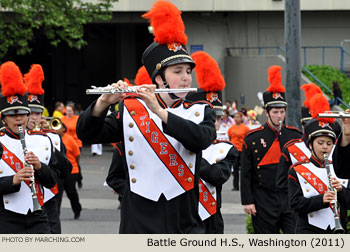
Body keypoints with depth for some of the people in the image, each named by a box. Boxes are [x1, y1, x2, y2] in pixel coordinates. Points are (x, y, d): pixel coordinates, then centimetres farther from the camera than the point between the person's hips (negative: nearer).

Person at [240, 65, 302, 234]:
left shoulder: (295, 135, 7)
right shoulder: (252, 139, -1)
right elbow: (245, 173, -1)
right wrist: (247, 201, -6)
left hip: (291, 200, 2)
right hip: (264, 202, -2)